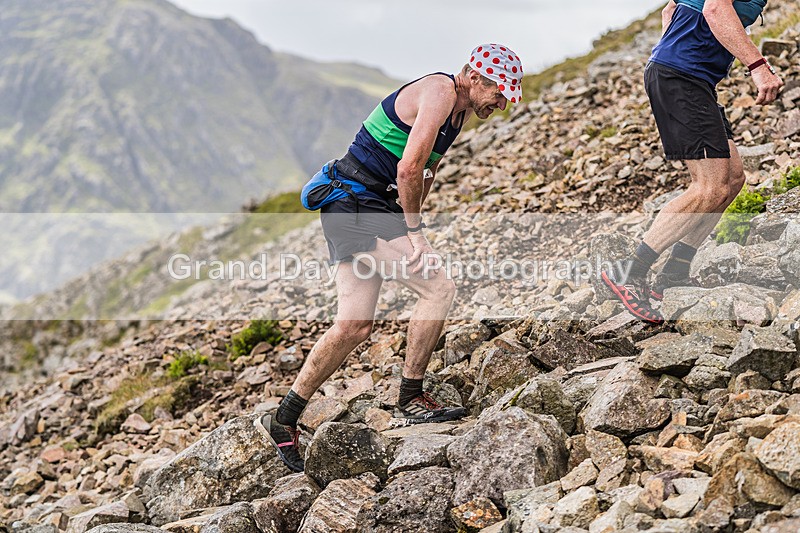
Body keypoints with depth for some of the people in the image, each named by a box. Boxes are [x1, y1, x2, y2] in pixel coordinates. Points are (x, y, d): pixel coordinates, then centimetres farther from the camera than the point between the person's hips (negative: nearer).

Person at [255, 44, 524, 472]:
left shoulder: (460, 110, 15)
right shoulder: (440, 91, -16)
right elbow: (409, 168, -23)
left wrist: (410, 224, 8)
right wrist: (414, 230, -15)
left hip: (365, 209, 10)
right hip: (356, 202, -10)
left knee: (355, 325, 6)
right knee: (437, 288, -14)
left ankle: (283, 420, 14)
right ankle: (411, 400, -3)